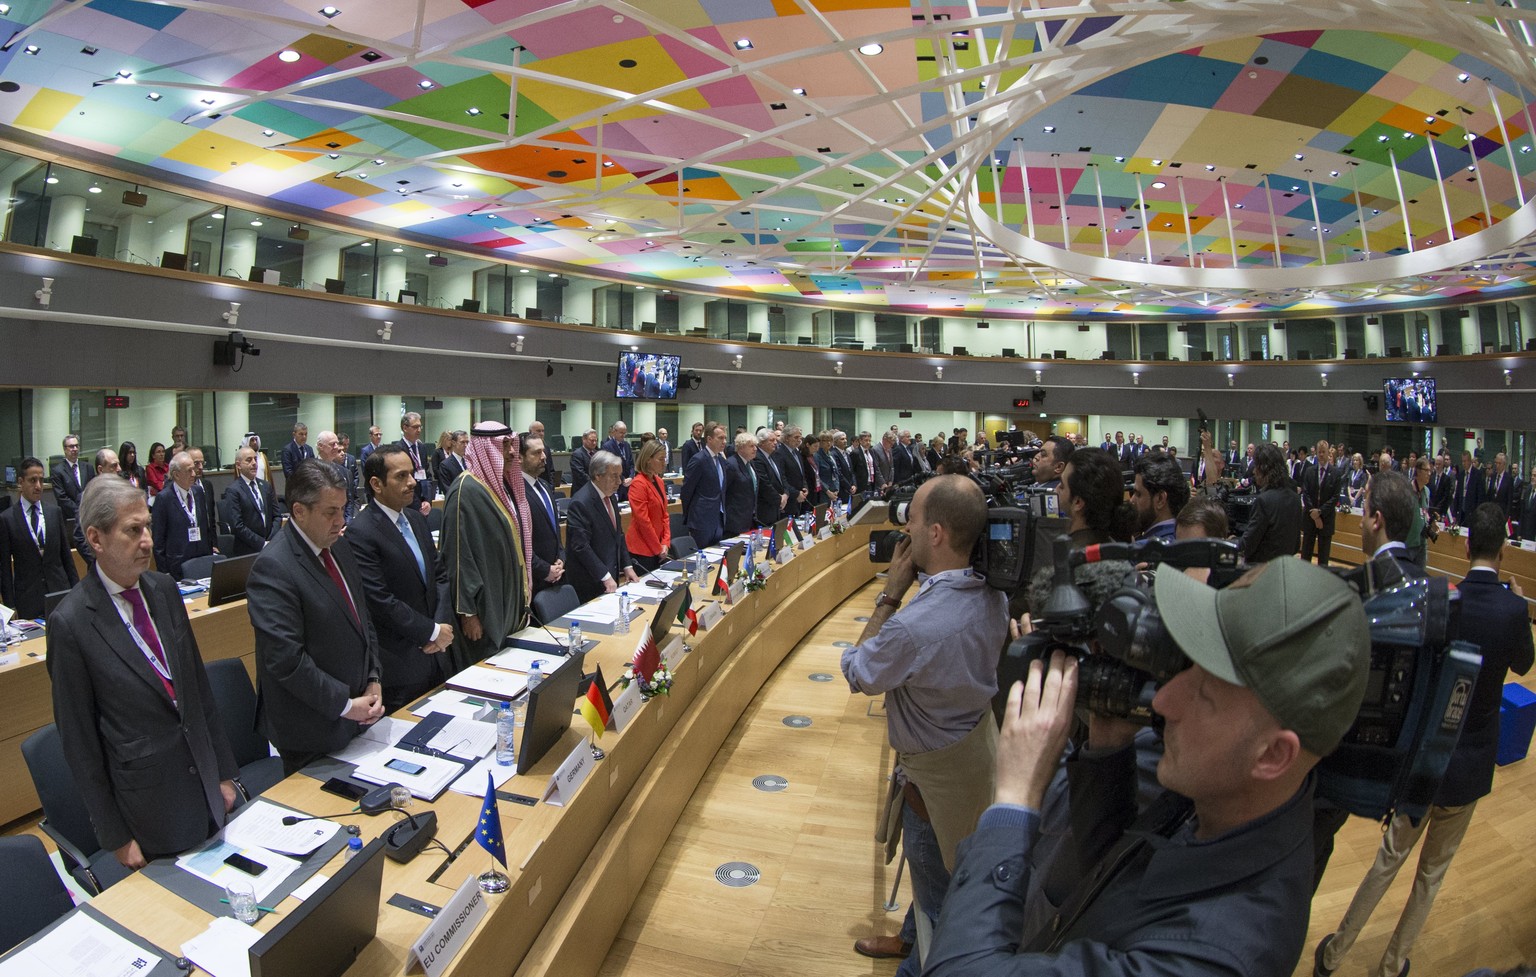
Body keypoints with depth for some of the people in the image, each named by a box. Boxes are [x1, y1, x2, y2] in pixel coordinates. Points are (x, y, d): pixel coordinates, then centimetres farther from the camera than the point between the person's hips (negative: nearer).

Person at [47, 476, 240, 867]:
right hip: (148, 800, -4)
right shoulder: (70, 623, -15)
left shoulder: (165, 589, 0)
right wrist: (115, 836, -4)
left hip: (205, 781, 5)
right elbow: (78, 738, -9)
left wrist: (224, 772, 9)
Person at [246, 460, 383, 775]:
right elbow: (286, 659, -23)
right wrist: (344, 704, -17)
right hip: (313, 731, -7)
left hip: (358, 715, 7)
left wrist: (373, 680, 1)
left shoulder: (340, 548, 6)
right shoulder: (272, 568, -20)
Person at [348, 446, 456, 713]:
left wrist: (442, 624, -5)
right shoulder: (361, 533, -17)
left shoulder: (416, 519, 8)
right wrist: (433, 632, -14)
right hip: (398, 664, -7)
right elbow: (380, 601, -21)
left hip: (433, 654, 7)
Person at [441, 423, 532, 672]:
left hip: (510, 603, 9)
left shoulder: (503, 484, 9)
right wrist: (467, 612, -19)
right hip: (484, 609, -8)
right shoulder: (466, 491, -18)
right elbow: (458, 555, -20)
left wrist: (523, 595, 15)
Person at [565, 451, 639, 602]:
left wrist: (627, 566, 8)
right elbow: (581, 546, -22)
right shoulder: (580, 503, -19)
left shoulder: (610, 497, 9)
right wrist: (605, 577, -22)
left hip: (611, 577, 8)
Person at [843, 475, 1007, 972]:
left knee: (935, 879, 19)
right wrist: (922, 580, -6)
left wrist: (890, 595, -19)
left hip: (937, 769, -8)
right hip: (979, 741, 8)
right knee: (957, 871, 29)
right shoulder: (994, 593, -14)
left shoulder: (913, 626, -39)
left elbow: (857, 674, -19)